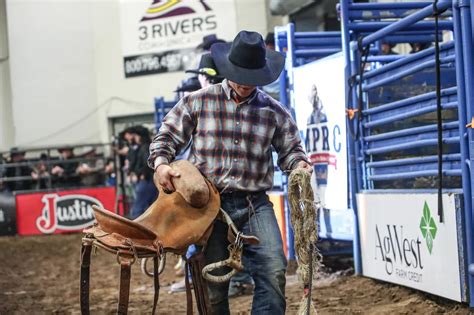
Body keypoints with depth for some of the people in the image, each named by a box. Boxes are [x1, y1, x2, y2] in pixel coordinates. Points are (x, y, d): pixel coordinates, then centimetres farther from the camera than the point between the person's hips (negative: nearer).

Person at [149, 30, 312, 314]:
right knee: (213, 282, 5)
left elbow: (290, 148, 15)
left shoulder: (274, 111, 6)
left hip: (254, 204, 1)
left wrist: (299, 163, -8)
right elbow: (167, 136, 9)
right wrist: (161, 163, -10)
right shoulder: (198, 102, 3)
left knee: (274, 270, -19)